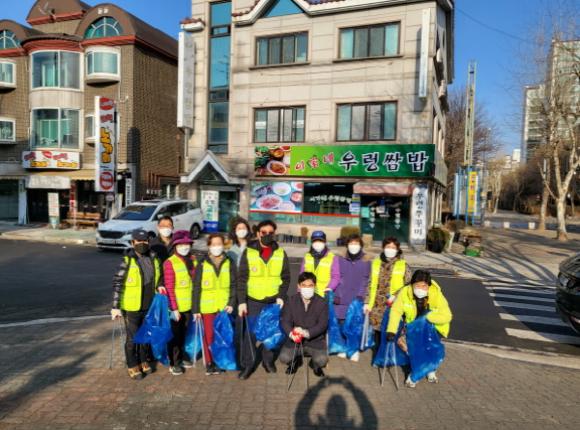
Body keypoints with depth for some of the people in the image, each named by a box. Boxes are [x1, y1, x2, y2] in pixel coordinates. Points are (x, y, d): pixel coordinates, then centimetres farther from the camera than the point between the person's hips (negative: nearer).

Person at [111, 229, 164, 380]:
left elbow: (159, 275, 19)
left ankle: (143, 361, 36)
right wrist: (116, 307, -16)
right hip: (132, 307, -5)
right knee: (132, 337, 7)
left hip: (149, 306, 5)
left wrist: (159, 285, -1)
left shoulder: (153, 258, 2)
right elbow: (117, 284, -13)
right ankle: (132, 366, 25)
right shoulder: (127, 260, -14)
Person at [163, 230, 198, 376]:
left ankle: (182, 356, 37)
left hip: (190, 305, 5)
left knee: (184, 333, 19)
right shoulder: (170, 263, -15)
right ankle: (174, 363, 24)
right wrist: (174, 308, -15)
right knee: (174, 335, 9)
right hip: (176, 307, -5)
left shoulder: (193, 260, 1)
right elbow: (169, 288, -15)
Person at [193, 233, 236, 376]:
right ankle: (209, 362, 21)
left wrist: (231, 303, -7)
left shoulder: (229, 263, 3)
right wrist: (196, 309, -3)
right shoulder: (202, 264, -1)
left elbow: (233, 285, 4)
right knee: (208, 335, 4)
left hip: (224, 305, 1)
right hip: (207, 306, -1)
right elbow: (196, 288, 0)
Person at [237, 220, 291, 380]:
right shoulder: (248, 252, -5)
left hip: (274, 301, 2)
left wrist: (281, 296, -7)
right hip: (253, 301, -2)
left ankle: (268, 360, 30)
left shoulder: (281, 253, 1)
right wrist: (241, 301, -10)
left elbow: (286, 278, 5)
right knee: (250, 333, 0)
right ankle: (247, 364, 16)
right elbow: (241, 279, -5)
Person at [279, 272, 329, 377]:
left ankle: (315, 364, 15)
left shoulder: (322, 302, -6)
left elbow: (322, 324, -11)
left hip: (315, 340, -1)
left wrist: (307, 333, -29)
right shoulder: (291, 301, -2)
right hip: (295, 339, 1)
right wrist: (291, 333, -29)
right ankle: (295, 361, 17)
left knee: (322, 360, -24)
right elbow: (285, 321, -6)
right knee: (284, 357, -21)